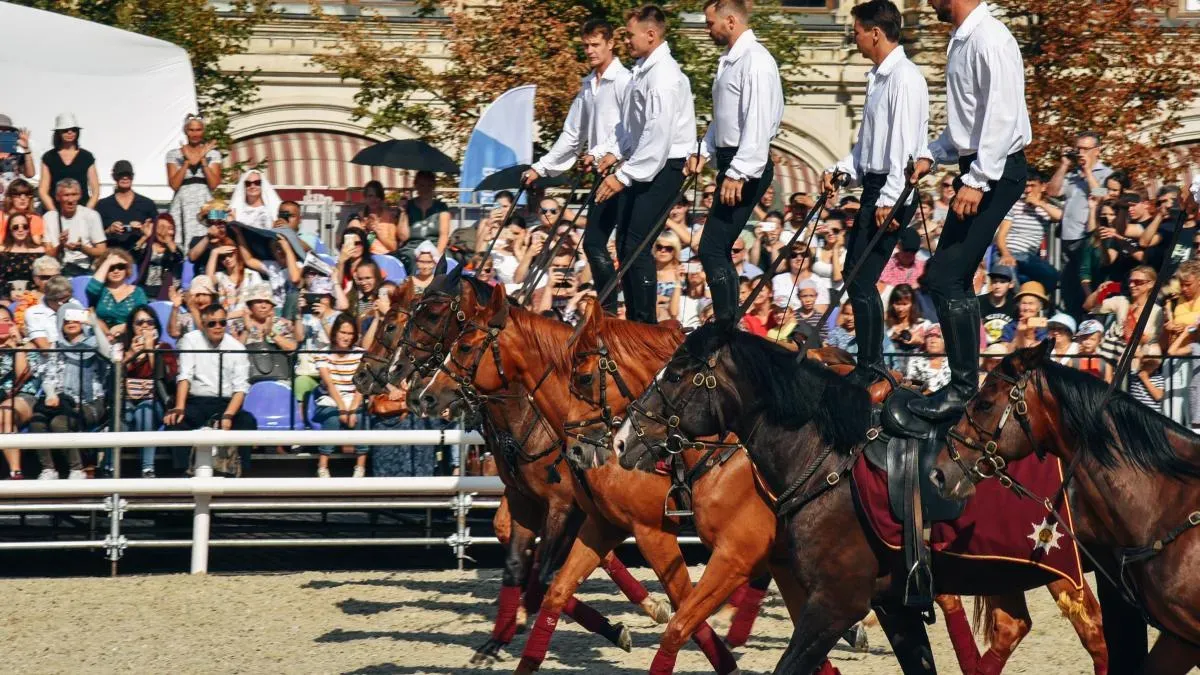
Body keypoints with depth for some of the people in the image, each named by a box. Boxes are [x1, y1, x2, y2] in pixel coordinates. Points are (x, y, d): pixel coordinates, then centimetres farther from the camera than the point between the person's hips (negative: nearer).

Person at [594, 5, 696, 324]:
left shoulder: (664, 76, -21)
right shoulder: (642, 69, 10)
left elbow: (658, 135, -26)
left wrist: (624, 176, -24)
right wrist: (616, 152, 7)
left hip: (663, 167, -10)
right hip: (641, 165, 10)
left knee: (637, 244, -12)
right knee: (624, 244, 10)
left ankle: (646, 323, -6)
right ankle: (633, 321, 17)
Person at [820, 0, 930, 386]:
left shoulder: (904, 78, -15)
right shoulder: (879, 77, 15)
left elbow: (904, 144, -20)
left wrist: (889, 199, -23)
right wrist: (839, 170, 12)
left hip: (893, 190, -10)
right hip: (874, 186, 10)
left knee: (863, 280, -8)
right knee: (855, 275, 12)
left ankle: (869, 368, -1)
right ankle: (870, 363, 19)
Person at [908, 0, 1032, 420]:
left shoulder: (989, 40, -17)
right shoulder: (961, 40, 13)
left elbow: (1001, 116, -23)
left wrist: (977, 181, -25)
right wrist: (932, 156, 13)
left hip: (996, 171, -10)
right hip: (976, 169, 10)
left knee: (946, 277, -13)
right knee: (953, 278, 12)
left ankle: (963, 389, -8)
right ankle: (964, 385, 19)